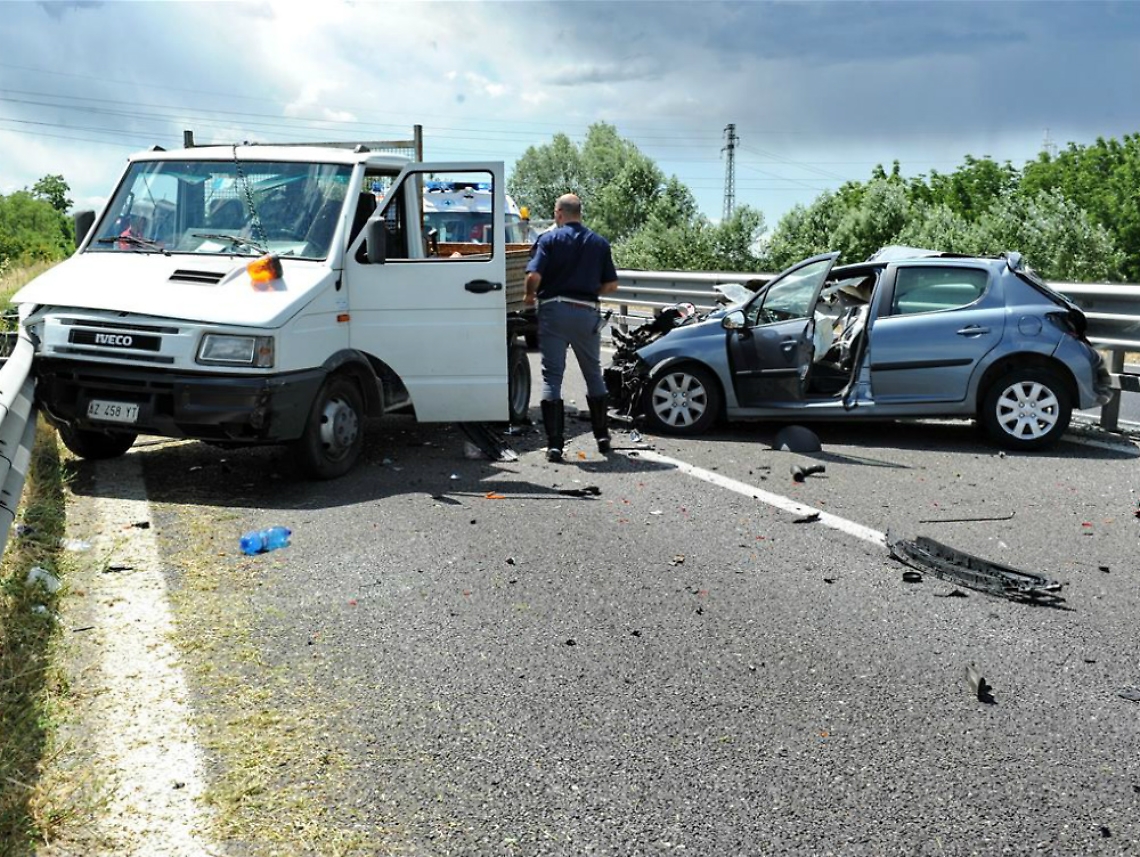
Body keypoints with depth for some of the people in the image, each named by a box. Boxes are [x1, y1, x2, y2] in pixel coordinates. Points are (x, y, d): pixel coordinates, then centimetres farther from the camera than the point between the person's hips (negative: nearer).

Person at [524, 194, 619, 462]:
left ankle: (555, 444, -3)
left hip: (553, 310, -3)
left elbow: (534, 275, -13)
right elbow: (611, 284, 8)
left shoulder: (548, 239, -1)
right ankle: (602, 437, 23)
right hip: (587, 312, 3)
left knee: (552, 376, 1)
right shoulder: (599, 243, 9)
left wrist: (530, 295, 7)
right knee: (593, 374, 17)